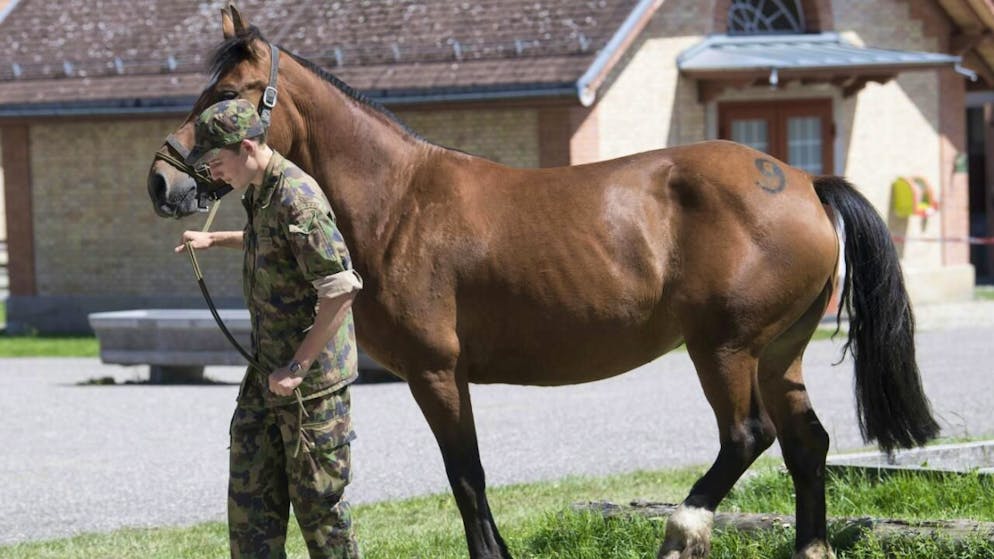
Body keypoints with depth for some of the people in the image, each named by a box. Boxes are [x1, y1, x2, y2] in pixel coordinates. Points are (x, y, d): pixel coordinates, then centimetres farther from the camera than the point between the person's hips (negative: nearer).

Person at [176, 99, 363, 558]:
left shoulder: (297, 199, -21)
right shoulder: (259, 193, 9)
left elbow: (341, 289, -26)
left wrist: (298, 367, -25)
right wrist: (215, 240, 27)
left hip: (311, 381, -10)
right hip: (266, 374, 10)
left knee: (317, 502, 0)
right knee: (250, 495, 11)